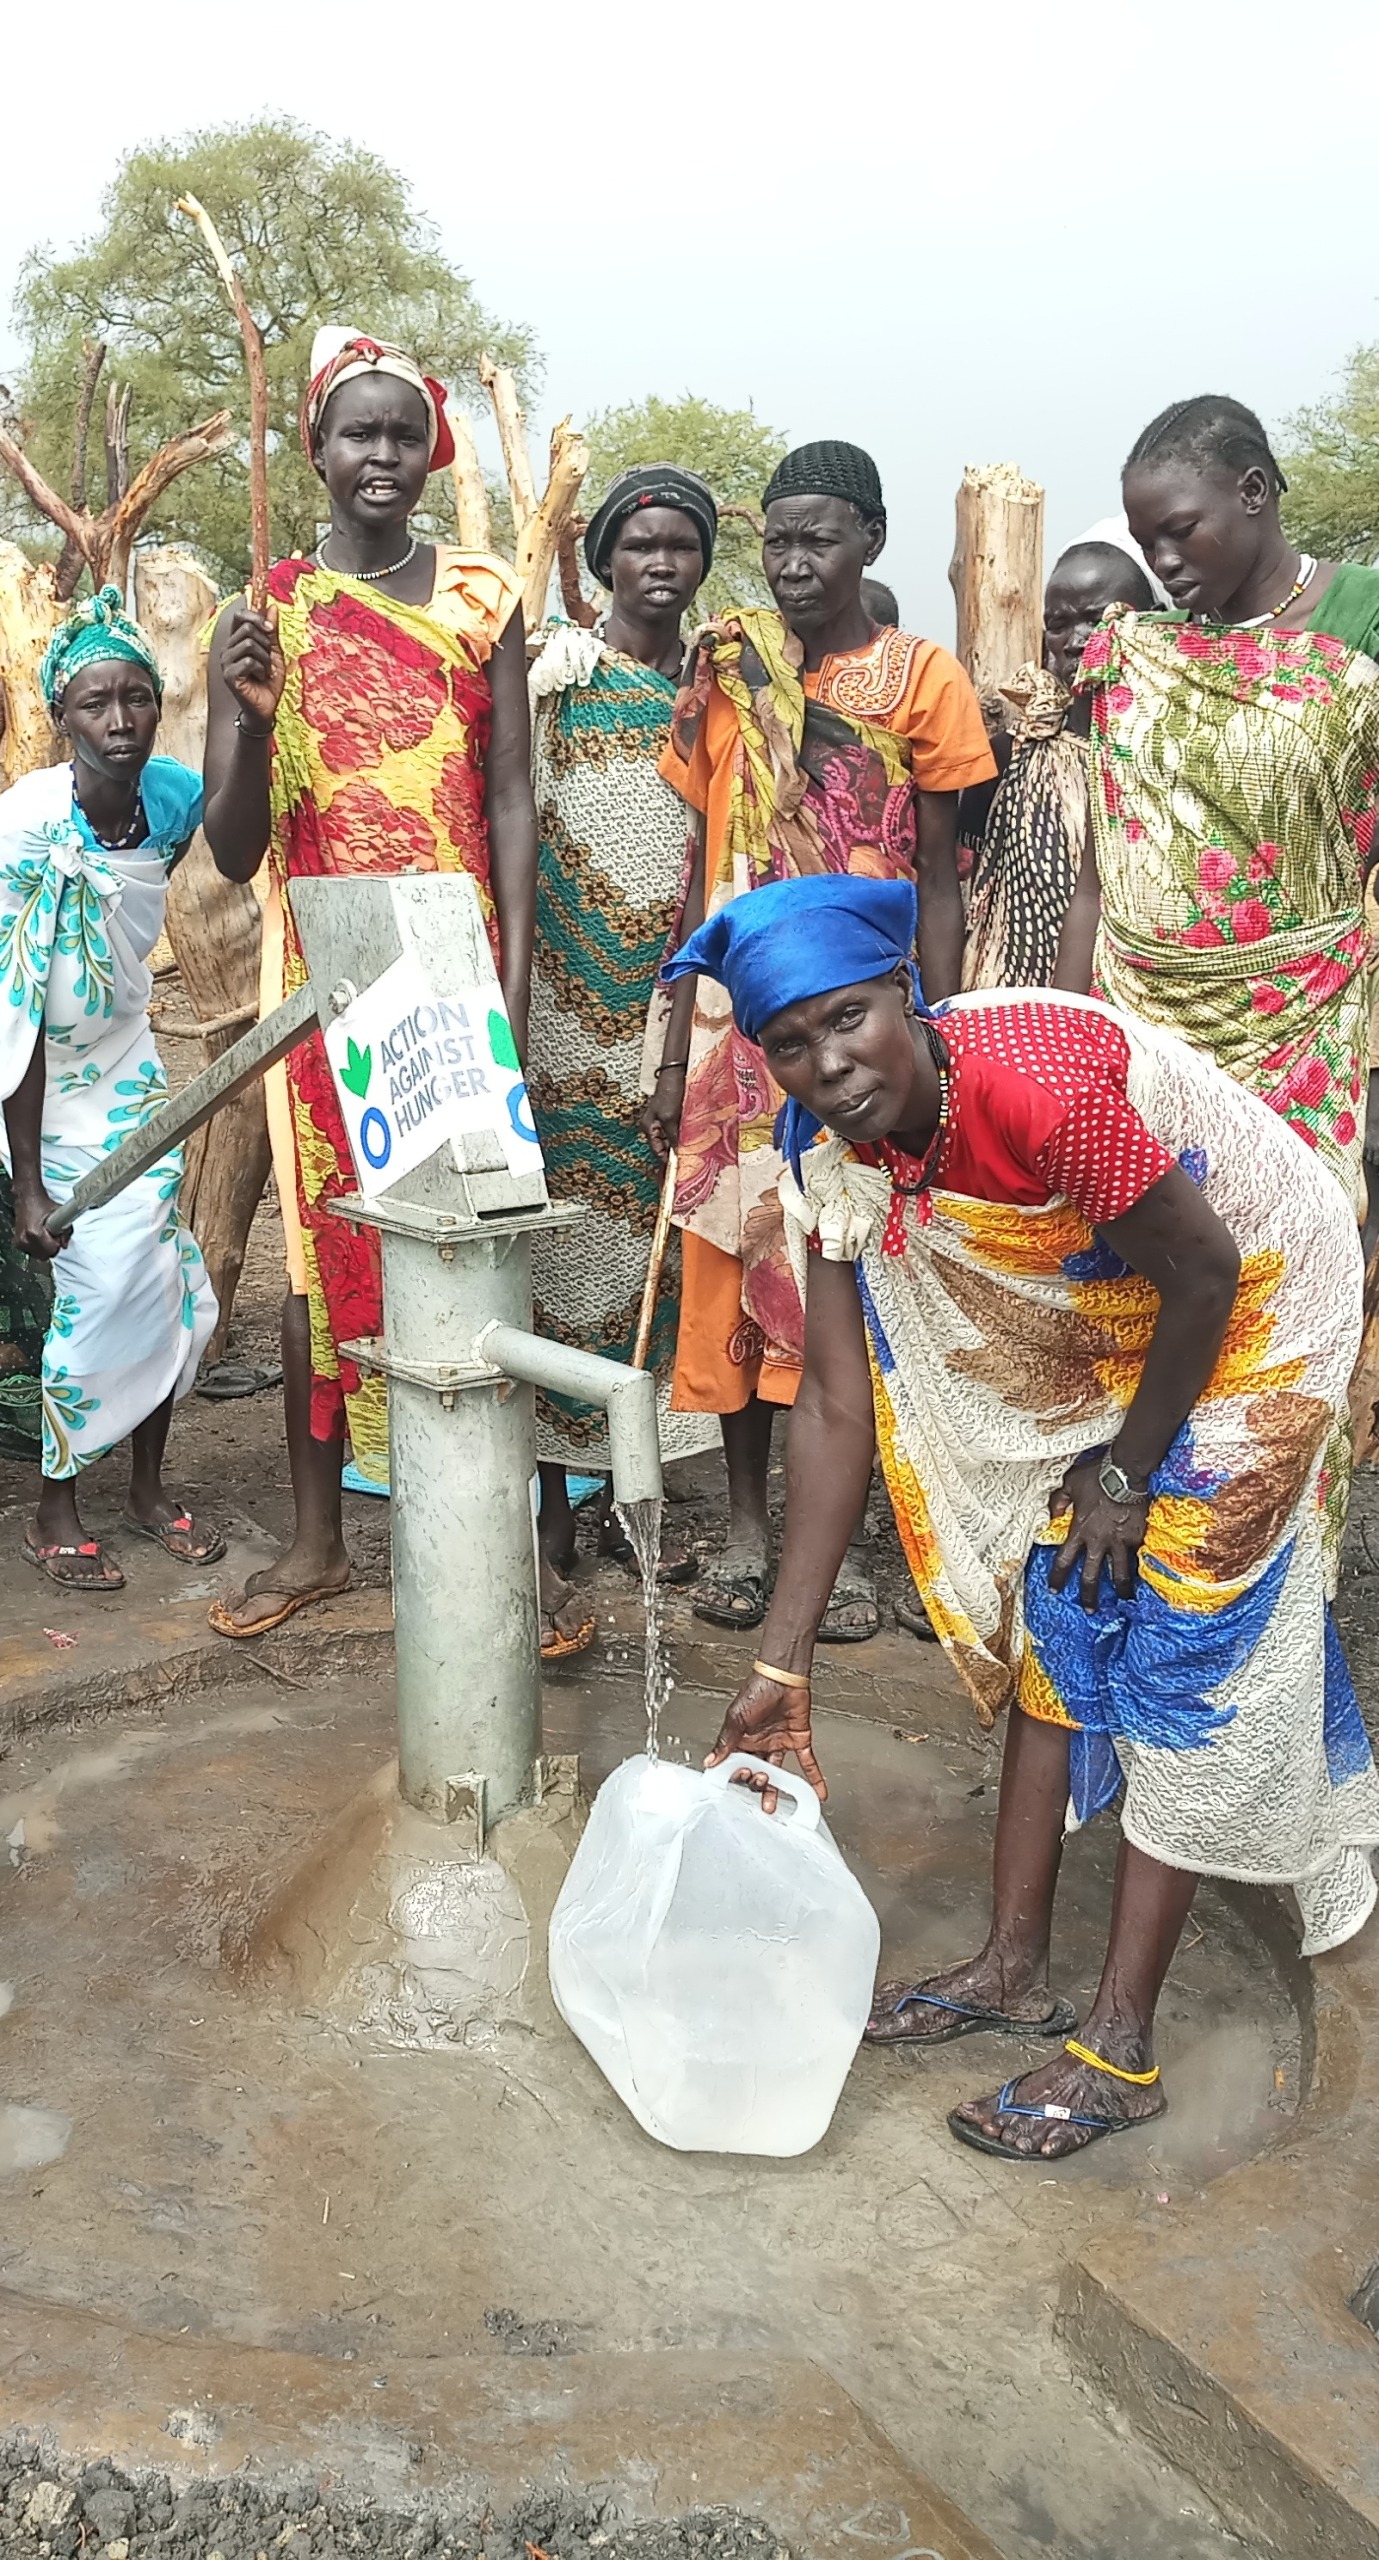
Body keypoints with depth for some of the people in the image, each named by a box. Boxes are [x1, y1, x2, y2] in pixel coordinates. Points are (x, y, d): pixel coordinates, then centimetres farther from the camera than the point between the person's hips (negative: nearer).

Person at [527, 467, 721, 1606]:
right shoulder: (557, 670, -1)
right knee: (561, 1231, -1)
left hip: (671, 1000, 4)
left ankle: (632, 1491, 19)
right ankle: (553, 1498, 11)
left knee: (653, 1230, 7)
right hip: (567, 998, -4)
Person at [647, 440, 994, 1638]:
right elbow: (703, 870, 10)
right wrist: (674, 1053, 6)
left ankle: (843, 1537, 15)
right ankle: (746, 1522, 18)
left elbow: (939, 883, -1)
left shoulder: (923, 678, -1)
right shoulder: (729, 671, 8)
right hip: (736, 1017, 3)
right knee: (734, 1262, 5)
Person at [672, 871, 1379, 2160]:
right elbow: (835, 1403, -11)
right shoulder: (831, 1150, -15)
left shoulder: (1040, 1084, -38)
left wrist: (1125, 1475, -13)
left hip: (1252, 1313, -7)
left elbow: (1202, 1274, -26)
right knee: (1052, 1620, 11)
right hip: (1101, 1338, 7)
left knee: (1177, 1647, -4)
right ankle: (1014, 1967, 27)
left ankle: (1121, 2050, 8)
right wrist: (780, 1662, -9)